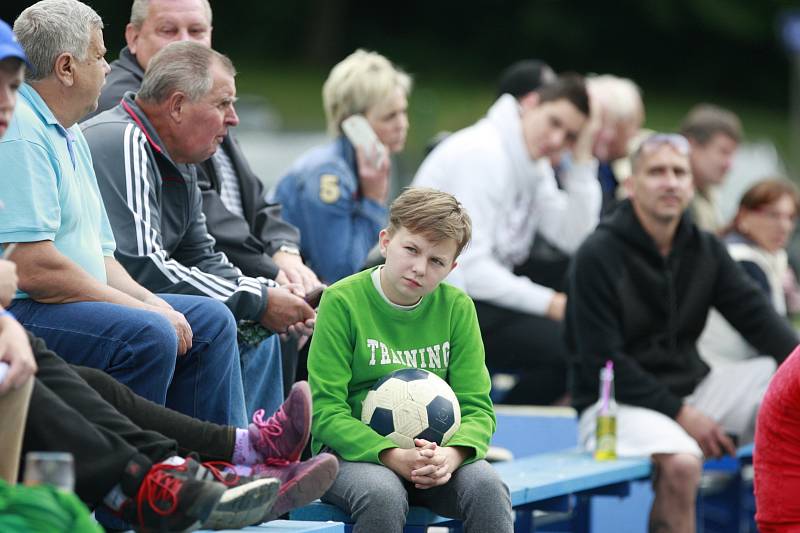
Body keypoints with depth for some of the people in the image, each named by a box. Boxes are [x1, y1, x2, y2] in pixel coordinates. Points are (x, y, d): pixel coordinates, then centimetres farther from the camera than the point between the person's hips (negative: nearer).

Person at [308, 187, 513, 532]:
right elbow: (325, 411, -12)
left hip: (434, 456, 3)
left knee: (486, 486, -28)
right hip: (354, 453, -3)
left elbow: (476, 407, 2)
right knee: (383, 495, -37)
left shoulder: (457, 307, 4)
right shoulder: (343, 301, -8)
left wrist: (451, 454, -22)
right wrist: (392, 456, -27)